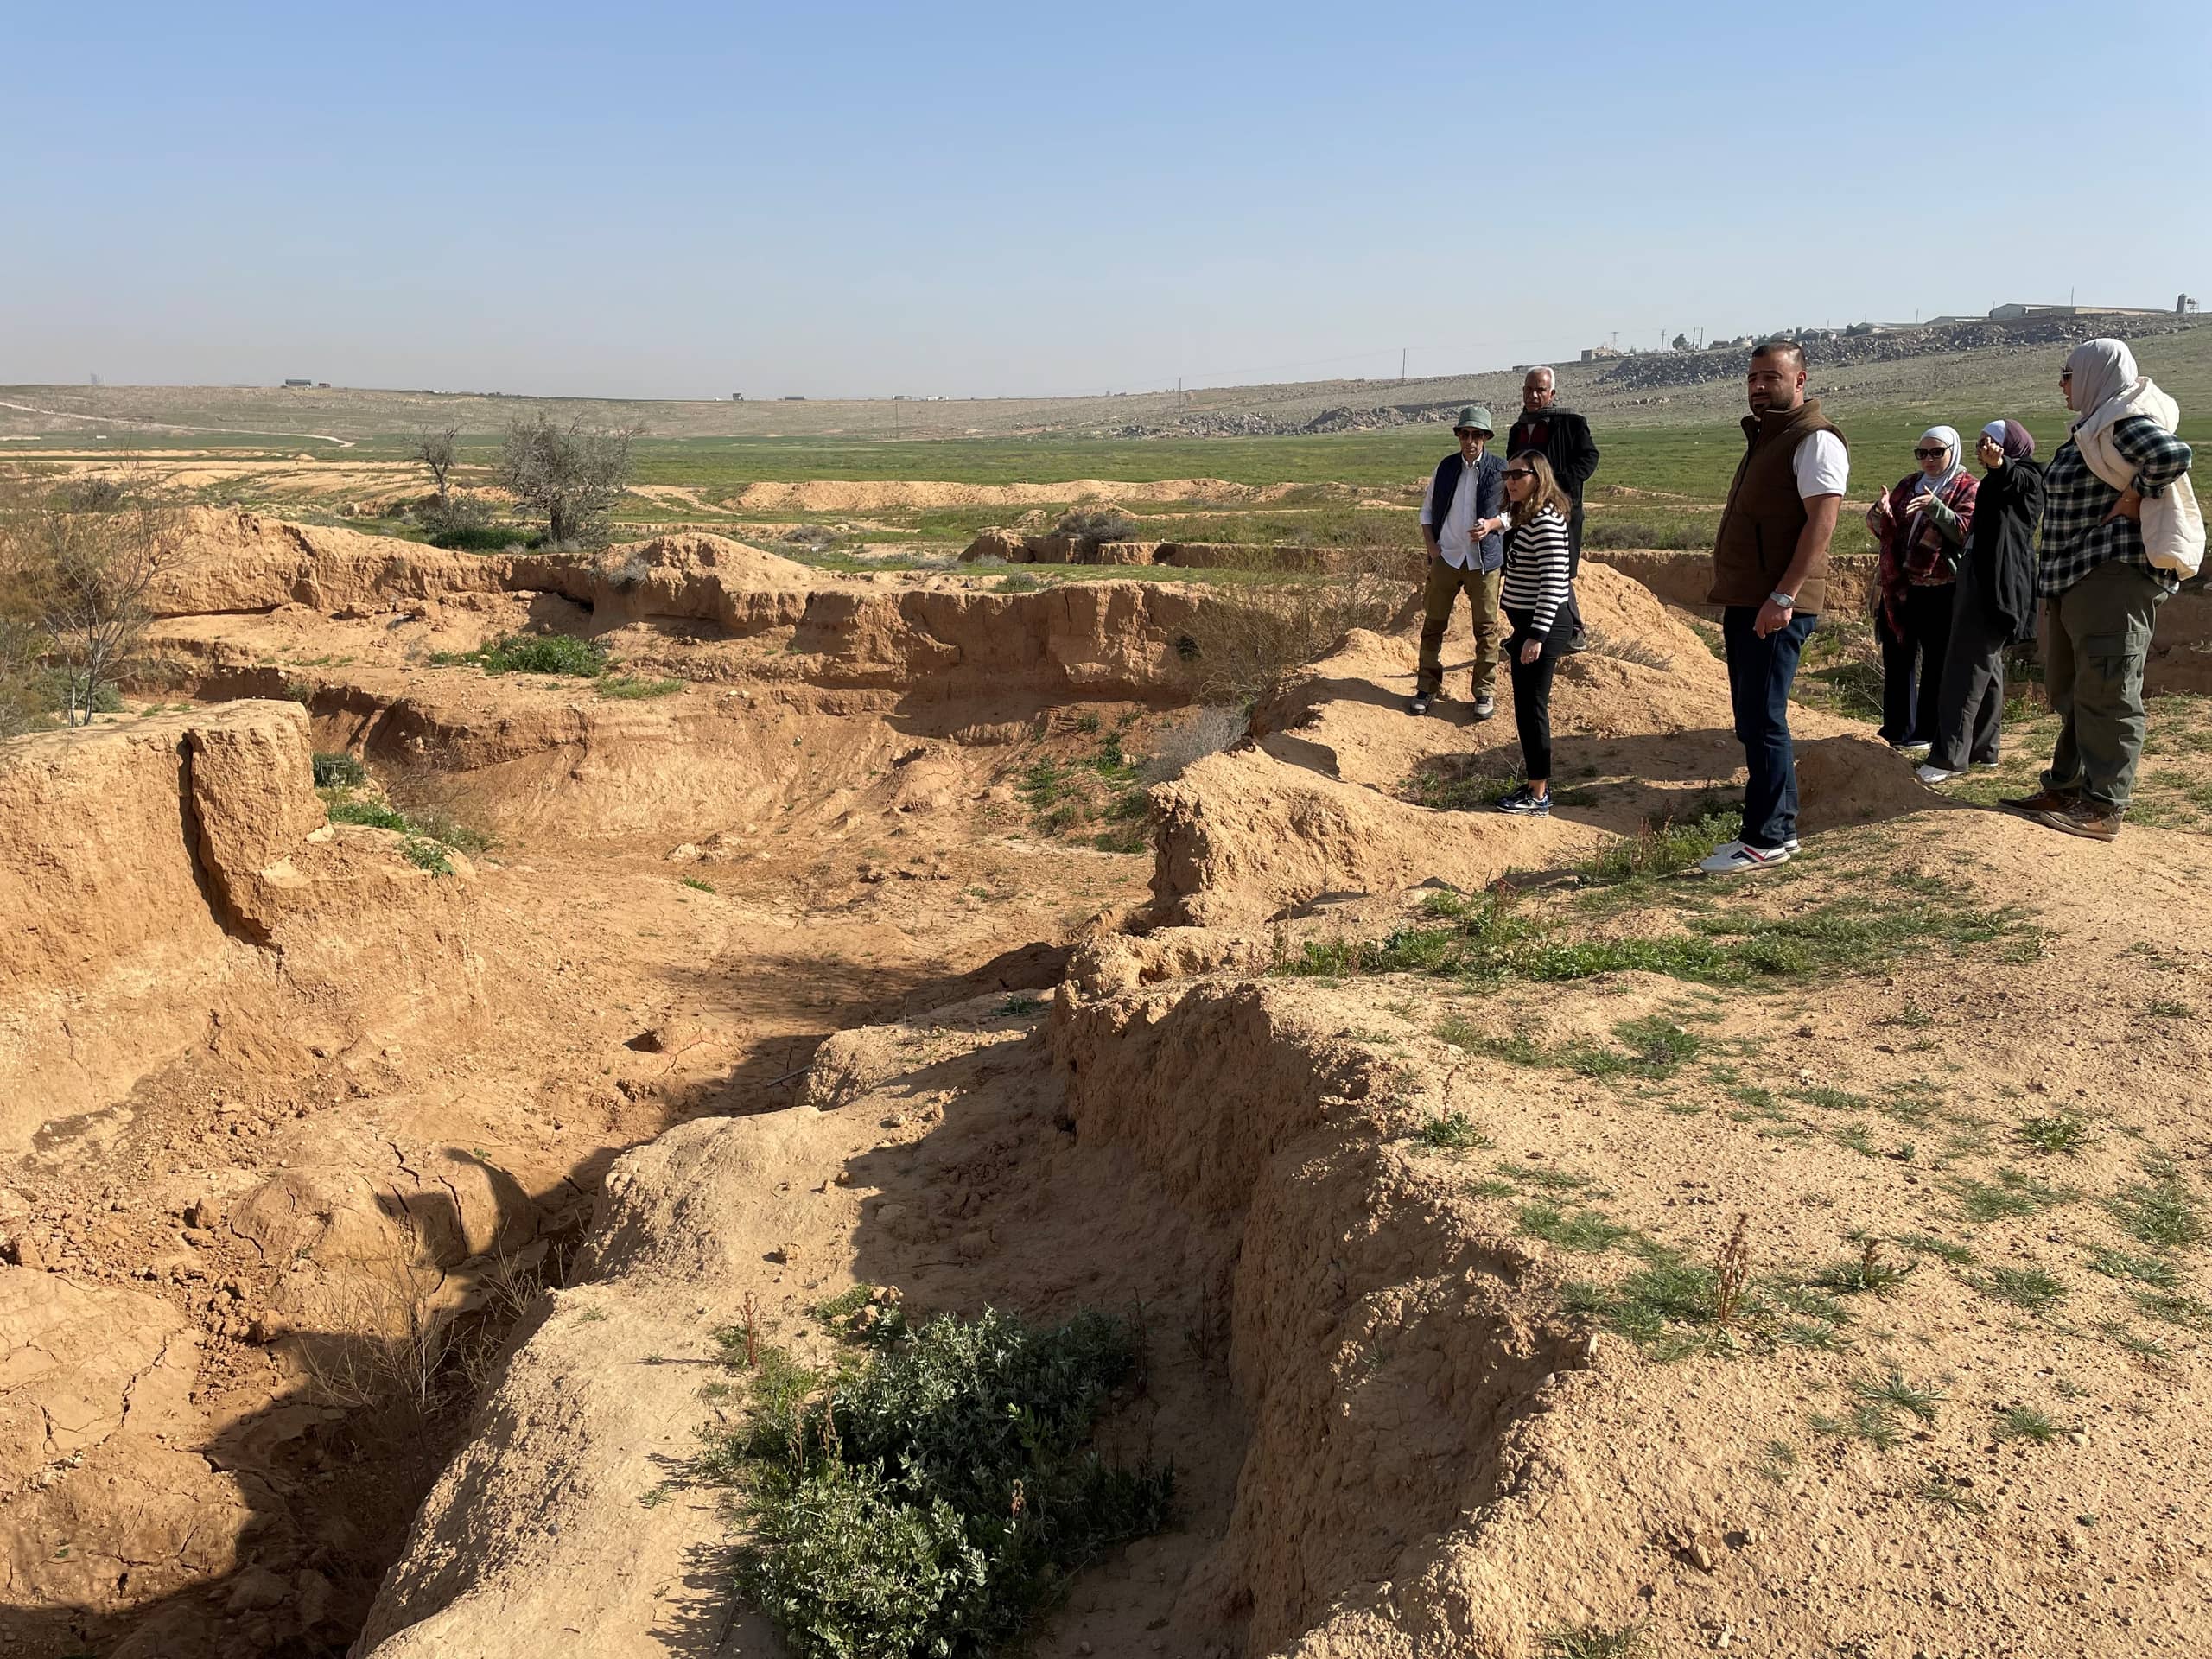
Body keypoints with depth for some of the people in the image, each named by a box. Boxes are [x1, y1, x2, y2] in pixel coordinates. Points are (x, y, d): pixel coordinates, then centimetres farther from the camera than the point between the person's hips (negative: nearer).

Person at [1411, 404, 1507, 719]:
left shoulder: (1500, 470, -2)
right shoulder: (1446, 467, 5)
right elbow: (1428, 508, 13)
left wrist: (1492, 524, -15)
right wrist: (1431, 546, 0)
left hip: (1484, 560, -2)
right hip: (1446, 557, 2)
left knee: (1486, 628, 3)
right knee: (1433, 624, 5)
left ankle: (1485, 692, 13)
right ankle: (1427, 687, 15)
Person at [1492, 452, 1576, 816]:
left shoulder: (1546, 520, -18)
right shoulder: (1524, 517, 14)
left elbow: (1554, 582, -24)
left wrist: (1536, 636, -26)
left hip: (1543, 625, -10)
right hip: (1527, 623, 10)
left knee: (1531, 708, -5)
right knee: (1527, 707, 15)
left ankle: (1538, 797, 2)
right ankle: (1536, 783, 25)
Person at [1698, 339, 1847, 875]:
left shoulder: (1815, 440, -10)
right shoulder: (1762, 437, 19)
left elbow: (1821, 521, -19)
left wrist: (1783, 596, -25)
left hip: (1777, 607, -10)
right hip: (1744, 602, 10)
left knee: (1763, 721, -9)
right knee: (1753, 722, 13)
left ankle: (1767, 840, -4)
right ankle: (1778, 828, 21)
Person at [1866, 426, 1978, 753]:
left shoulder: (1967, 488, 1)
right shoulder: (1908, 484, 16)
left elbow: (1965, 531, -14)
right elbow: (1882, 530, 15)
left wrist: (1935, 507, -28)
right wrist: (1879, 513, -8)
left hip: (1939, 591, -5)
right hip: (1898, 587, 5)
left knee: (1935, 664, 1)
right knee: (1896, 660, 8)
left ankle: (1927, 733, 7)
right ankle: (1896, 730, 15)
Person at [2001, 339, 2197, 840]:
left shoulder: (2124, 423, -11)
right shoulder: (2090, 427, 19)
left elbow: (2173, 454, -30)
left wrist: (2133, 497, -17)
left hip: (2113, 577, -11)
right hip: (2073, 580, 11)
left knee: (2106, 693, -9)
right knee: (2069, 689, 15)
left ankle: (2103, 808, -8)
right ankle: (2066, 789, 23)